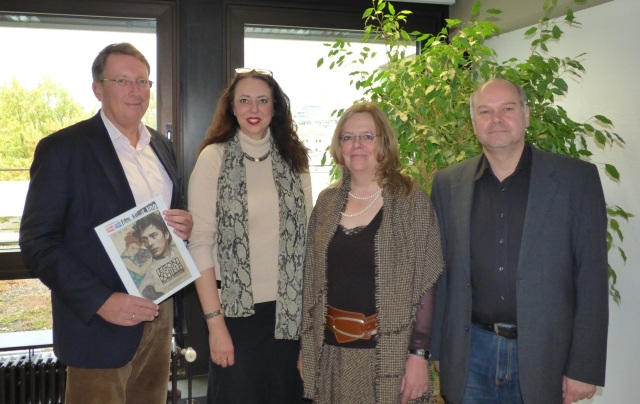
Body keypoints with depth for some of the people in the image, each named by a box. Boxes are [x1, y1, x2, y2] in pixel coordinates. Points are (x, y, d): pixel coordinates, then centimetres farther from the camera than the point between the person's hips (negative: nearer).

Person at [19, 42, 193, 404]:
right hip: (99, 323, -5)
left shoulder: (162, 145, 9)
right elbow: (37, 241, -11)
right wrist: (100, 302, -20)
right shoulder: (62, 148, -9)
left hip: (160, 316, 6)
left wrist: (186, 225, -5)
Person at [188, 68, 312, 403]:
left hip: (289, 309, 3)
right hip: (235, 309, -3)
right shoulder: (214, 157, -5)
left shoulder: (293, 158, 5)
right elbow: (200, 243, -8)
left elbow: (307, 234, 7)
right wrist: (214, 321, -12)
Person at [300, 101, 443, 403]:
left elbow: (424, 286, -9)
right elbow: (312, 280, 9)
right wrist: (306, 345, 8)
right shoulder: (327, 202, 4)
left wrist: (419, 353, -13)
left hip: (388, 353, -3)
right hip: (330, 352, 4)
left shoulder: (412, 201, -8)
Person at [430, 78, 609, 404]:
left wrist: (585, 367, -8)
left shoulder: (576, 178, -4)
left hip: (543, 354, -1)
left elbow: (592, 276, -5)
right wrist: (437, 352, 6)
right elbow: (440, 273, 6)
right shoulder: (448, 184, 3)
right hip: (470, 355, 2)